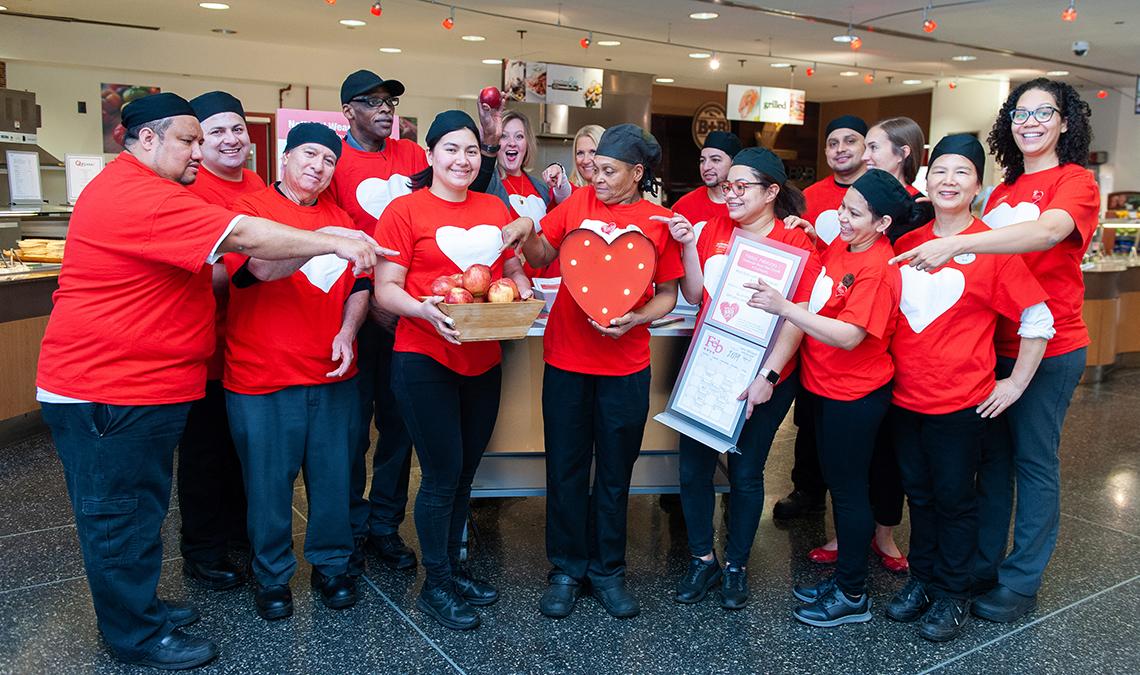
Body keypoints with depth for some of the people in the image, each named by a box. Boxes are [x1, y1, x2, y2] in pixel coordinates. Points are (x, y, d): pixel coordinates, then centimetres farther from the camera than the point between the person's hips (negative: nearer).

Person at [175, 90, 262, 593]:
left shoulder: (257, 186, 8)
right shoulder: (191, 191, -15)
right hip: (209, 342, -7)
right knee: (206, 448, 7)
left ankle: (238, 526, 41)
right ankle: (200, 552, 24)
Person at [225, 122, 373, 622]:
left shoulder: (339, 218, 13)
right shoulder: (251, 208, -4)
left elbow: (359, 286, 13)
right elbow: (262, 267, -22)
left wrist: (347, 332, -5)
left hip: (333, 375, 4)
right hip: (263, 376, -4)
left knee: (334, 476, 11)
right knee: (269, 482, 7)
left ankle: (331, 566, 30)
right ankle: (272, 577, 26)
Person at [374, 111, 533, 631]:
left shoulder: (495, 209, 9)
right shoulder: (405, 210, -5)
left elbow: (514, 269, 19)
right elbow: (385, 289, -8)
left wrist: (524, 294, -3)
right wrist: (423, 309, -27)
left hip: (483, 359, 5)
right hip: (425, 359, -5)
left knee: (465, 471, 15)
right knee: (443, 475, 1)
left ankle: (451, 567, 33)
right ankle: (436, 586, 19)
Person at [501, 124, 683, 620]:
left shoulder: (660, 223, -2)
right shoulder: (580, 201, 2)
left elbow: (667, 295, 2)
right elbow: (542, 256, 10)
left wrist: (633, 320, -16)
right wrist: (526, 233, -10)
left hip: (625, 366, -1)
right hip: (566, 357, 1)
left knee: (614, 474, 11)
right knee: (566, 470, 9)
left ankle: (607, 570, 28)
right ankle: (567, 569, 26)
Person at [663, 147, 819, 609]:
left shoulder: (796, 245, -8)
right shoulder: (713, 229, 3)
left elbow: (797, 319, -12)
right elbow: (694, 296, 3)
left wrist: (767, 376, -18)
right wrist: (688, 246, -7)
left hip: (764, 381, -3)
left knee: (746, 473, 10)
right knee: (694, 465, 7)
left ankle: (736, 564, 29)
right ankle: (702, 560, 27)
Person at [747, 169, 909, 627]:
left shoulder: (878, 270, -21)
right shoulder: (839, 246, 4)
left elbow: (849, 336, -28)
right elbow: (820, 305, 18)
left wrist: (782, 307, -30)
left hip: (855, 395, -9)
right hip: (823, 384, 9)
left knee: (848, 489, 4)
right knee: (835, 482, 18)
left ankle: (853, 595, 21)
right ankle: (843, 576, 34)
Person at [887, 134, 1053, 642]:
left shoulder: (992, 247, -8)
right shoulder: (906, 244, 4)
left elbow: (1037, 319, -5)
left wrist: (1015, 384, -5)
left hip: (961, 401, -4)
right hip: (905, 395, 4)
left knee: (954, 497, 8)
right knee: (919, 493, 16)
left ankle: (952, 595, 24)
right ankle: (922, 580, 32)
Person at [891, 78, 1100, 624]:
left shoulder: (1076, 182, -7)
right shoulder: (1003, 190, 13)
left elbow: (1047, 232, -29)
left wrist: (956, 244, -38)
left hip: (1048, 348, -6)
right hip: (994, 344, 6)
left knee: (1034, 460, 3)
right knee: (992, 454, 13)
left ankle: (1021, 582, 16)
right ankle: (983, 563, 26)